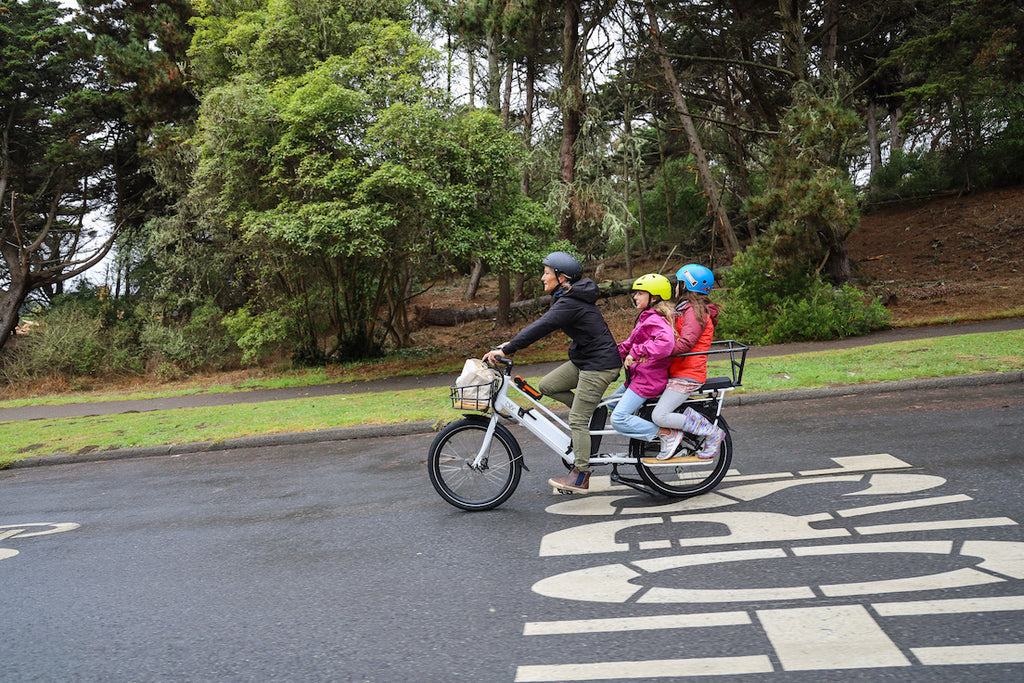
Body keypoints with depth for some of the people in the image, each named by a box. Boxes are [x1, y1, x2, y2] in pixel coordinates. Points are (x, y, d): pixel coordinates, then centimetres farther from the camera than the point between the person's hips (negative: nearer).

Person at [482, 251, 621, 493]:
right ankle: (592, 411, 16)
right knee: (546, 385, 6)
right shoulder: (569, 298, 10)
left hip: (599, 365, -10)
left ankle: (580, 477, 3)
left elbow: (540, 328, -28)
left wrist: (505, 350, -27)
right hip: (583, 360, 10)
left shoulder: (569, 304, -22)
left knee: (577, 420, -6)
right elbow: (541, 324, 15)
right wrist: (512, 343, 9)